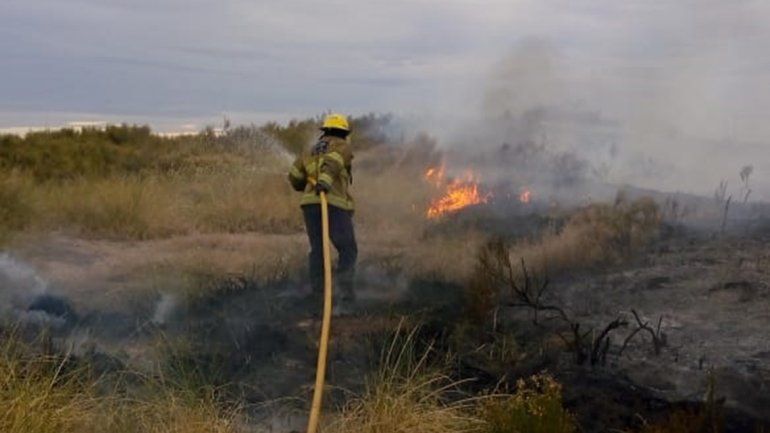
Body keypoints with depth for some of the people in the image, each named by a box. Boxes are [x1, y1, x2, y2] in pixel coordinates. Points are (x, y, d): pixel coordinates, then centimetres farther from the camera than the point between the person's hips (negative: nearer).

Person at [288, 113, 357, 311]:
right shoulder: (342, 147, 9)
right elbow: (332, 162, -13)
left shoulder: (311, 152, 25)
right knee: (347, 250, 0)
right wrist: (324, 181, -28)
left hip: (310, 203, 5)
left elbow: (294, 177, 20)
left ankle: (318, 294, 7)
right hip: (335, 205, -5)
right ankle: (346, 293, -13)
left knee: (317, 250, 12)